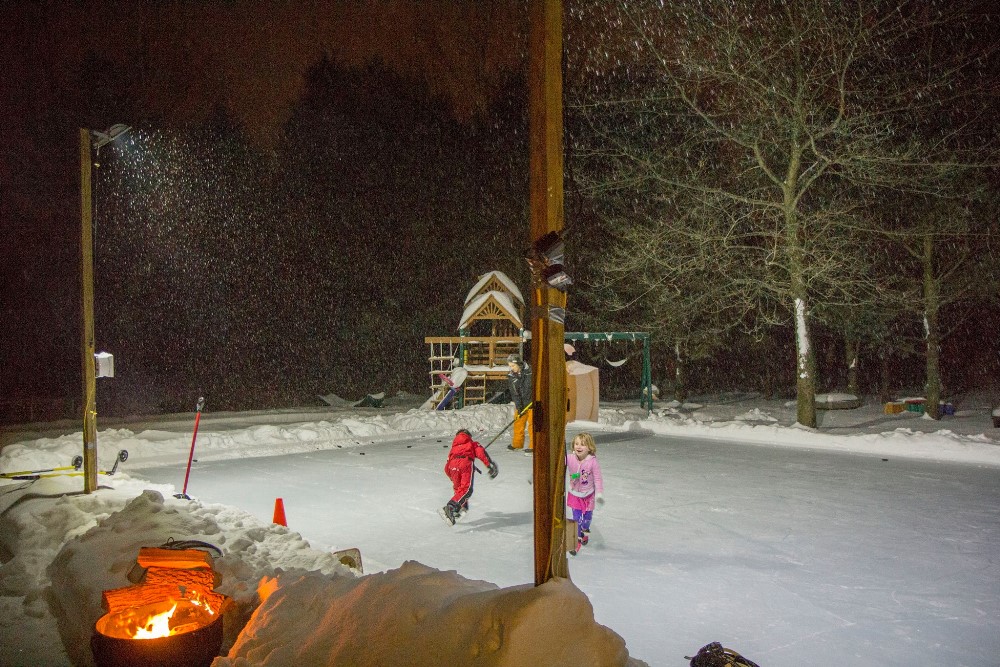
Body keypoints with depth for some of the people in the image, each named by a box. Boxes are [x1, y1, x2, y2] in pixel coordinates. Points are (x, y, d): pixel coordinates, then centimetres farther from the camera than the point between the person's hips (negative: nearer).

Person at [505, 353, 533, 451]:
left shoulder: (530, 371, -12)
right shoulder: (511, 376, -3)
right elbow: (514, 393, -7)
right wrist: (519, 407, -14)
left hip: (532, 402, -4)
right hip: (521, 404, 4)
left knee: (532, 423, -2)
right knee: (518, 422, 10)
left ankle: (533, 445, 6)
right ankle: (517, 443, 23)